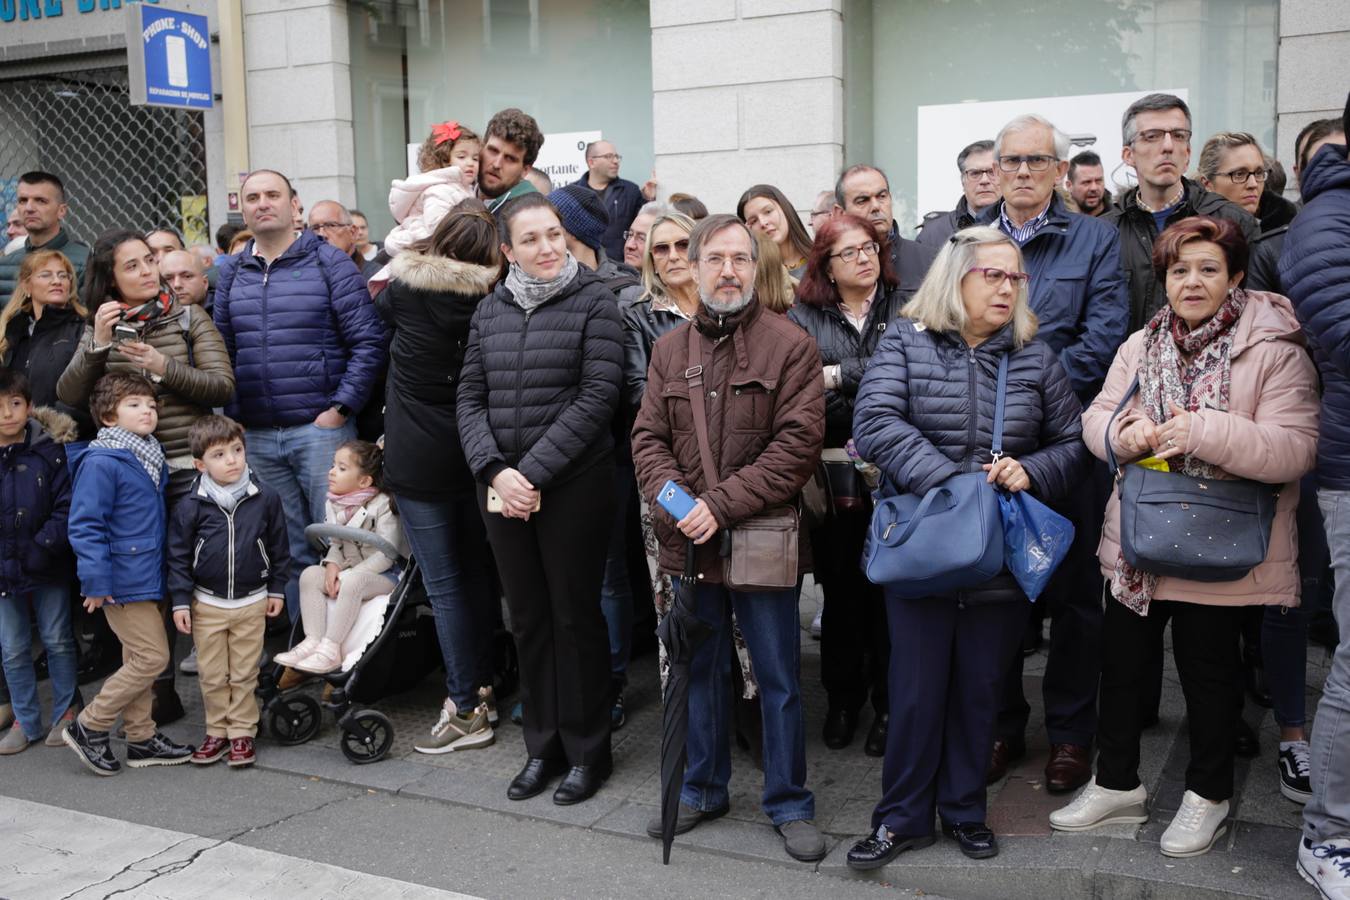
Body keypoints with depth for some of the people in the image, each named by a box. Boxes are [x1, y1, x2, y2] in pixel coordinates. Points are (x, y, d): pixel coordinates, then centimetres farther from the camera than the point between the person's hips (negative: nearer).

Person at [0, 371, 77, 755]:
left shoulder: (50, 450, -8)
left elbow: (66, 507, -9)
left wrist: (43, 547, -18)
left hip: (49, 569, -2)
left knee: (58, 641, 10)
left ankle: (66, 713, 24)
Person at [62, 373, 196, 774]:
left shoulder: (152, 458, 12)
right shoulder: (101, 462, -16)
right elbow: (85, 525, -18)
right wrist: (96, 581, -20)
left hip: (147, 577, 9)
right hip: (124, 581, -9)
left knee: (137, 660, 15)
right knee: (152, 656, -7)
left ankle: (141, 738, 25)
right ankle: (89, 727, 7)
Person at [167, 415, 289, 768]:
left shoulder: (265, 499, -5)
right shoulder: (191, 506, -8)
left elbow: (278, 547, 5)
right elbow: (178, 556, -1)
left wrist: (276, 589, 7)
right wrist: (180, 601, -3)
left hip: (252, 602, 0)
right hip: (207, 604, 0)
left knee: (244, 673, 7)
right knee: (211, 675, 8)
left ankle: (242, 732, 19)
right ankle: (217, 732, 23)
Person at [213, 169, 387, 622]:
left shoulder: (329, 262, -1)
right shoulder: (232, 272, 12)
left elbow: (368, 342, -5)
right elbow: (222, 351, 15)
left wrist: (341, 408, -11)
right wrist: (231, 416, 6)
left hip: (320, 429, -4)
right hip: (256, 437, 4)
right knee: (290, 553, 12)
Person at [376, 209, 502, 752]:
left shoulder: (404, 289, -6)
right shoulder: (489, 300, -3)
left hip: (417, 459, -4)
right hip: (472, 455, 4)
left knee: (443, 584, -1)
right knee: (475, 572, 16)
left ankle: (466, 711, 2)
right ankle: (482, 688, 24)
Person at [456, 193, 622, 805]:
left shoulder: (593, 302, -4)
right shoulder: (491, 310, 10)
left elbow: (596, 396, -12)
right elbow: (470, 398, 7)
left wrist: (534, 472, -16)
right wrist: (495, 471, -9)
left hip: (575, 486, -4)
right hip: (501, 489, 5)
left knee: (575, 616, 4)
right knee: (528, 618, 12)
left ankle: (586, 751, 19)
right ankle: (542, 748, 26)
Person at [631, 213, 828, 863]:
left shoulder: (790, 346, -6)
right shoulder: (669, 350, 9)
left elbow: (798, 444, -13)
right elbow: (648, 438, 6)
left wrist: (721, 504, -18)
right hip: (689, 542, 4)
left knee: (778, 679, 6)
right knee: (701, 670, 17)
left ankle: (788, 803, 22)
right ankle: (702, 789, 34)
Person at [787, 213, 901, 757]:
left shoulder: (906, 310, 5)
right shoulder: (804, 318, 8)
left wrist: (840, 376, -10)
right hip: (832, 472, 1)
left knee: (888, 588, 2)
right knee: (840, 587, 8)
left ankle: (889, 705, 16)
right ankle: (842, 700, 24)